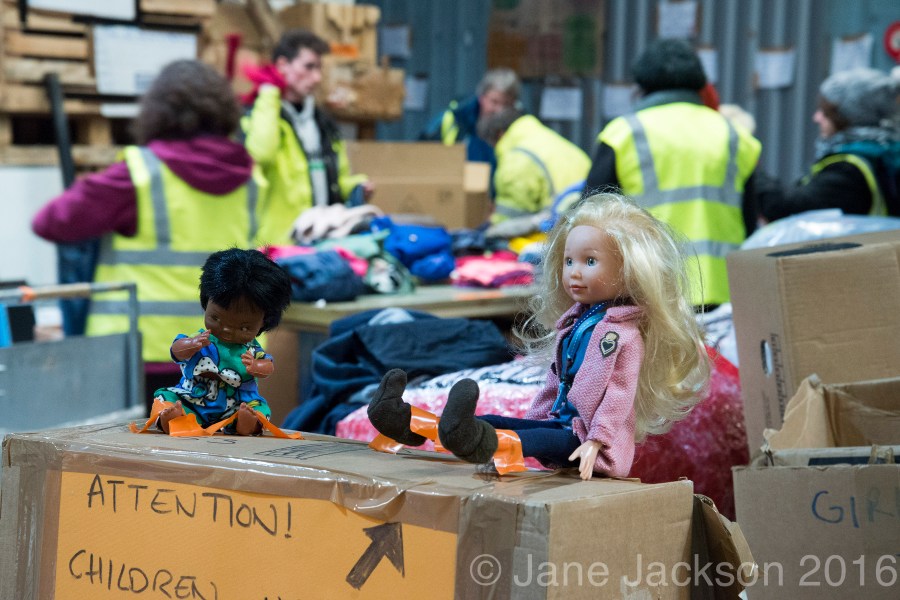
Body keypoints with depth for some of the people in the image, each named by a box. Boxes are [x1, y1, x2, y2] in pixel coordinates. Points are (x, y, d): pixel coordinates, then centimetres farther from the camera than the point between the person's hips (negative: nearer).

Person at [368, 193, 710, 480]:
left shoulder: (623, 333, -11)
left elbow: (620, 393, -20)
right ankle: (410, 424, -19)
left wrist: (595, 442, -28)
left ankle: (477, 442, -68)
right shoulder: (575, 322, 18)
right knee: (493, 421, -6)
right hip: (560, 423, 10)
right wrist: (533, 419, 22)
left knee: (547, 439, -38)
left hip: (580, 439, -10)